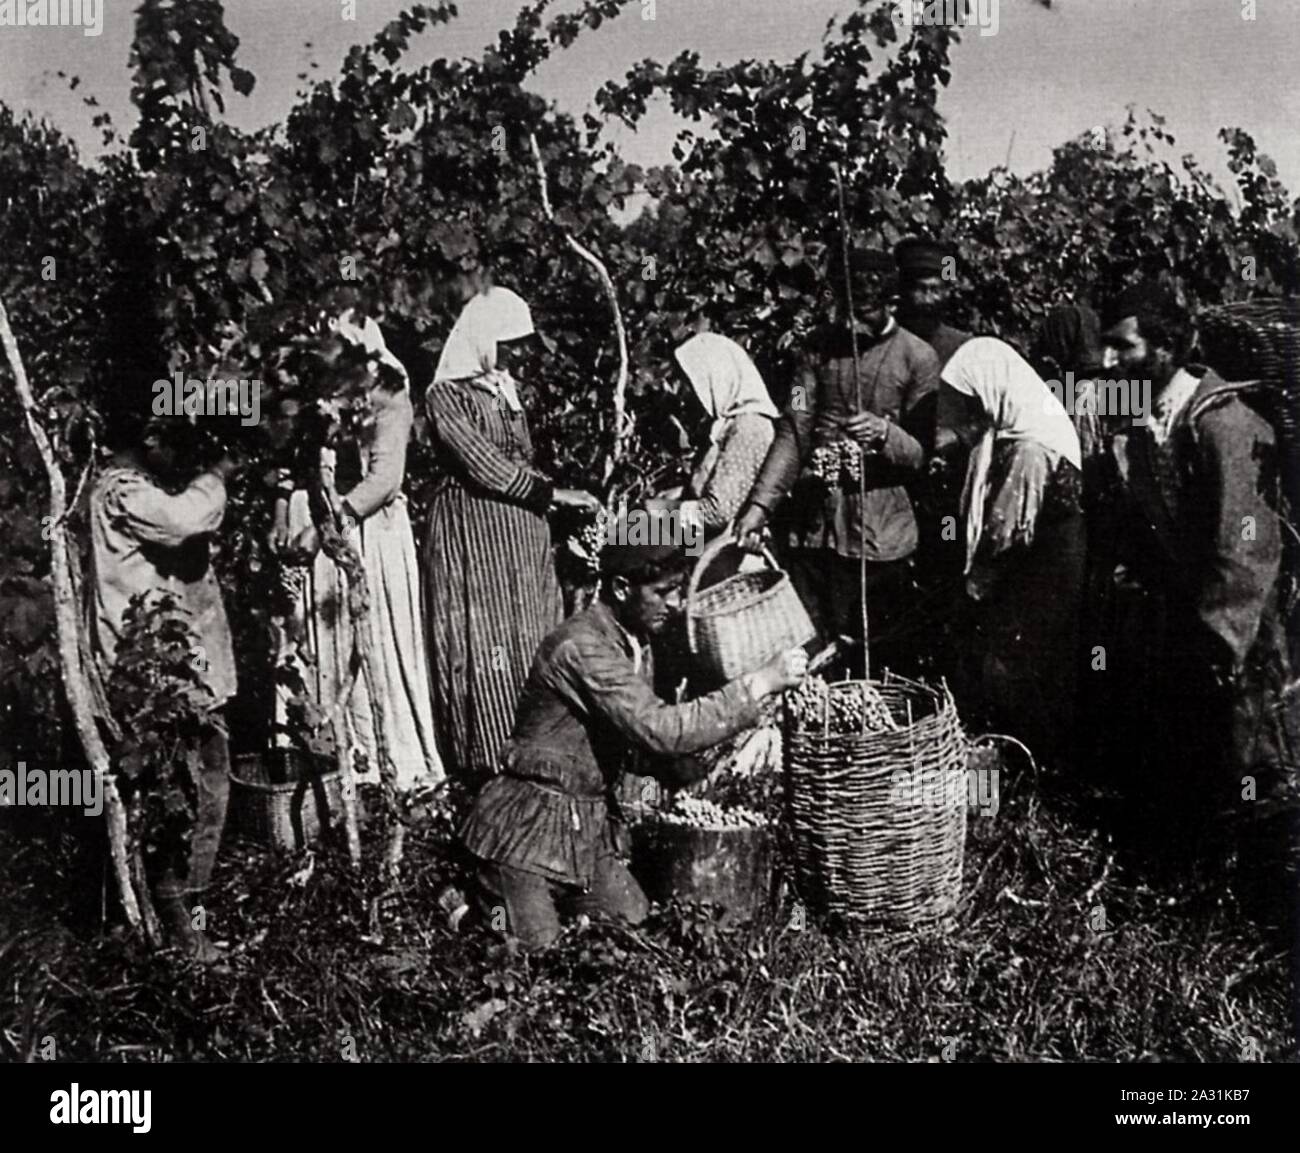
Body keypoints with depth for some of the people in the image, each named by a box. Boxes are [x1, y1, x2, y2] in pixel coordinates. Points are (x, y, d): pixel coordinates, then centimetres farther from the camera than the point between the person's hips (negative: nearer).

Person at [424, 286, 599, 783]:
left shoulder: (507, 388, 14)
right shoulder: (445, 395, -8)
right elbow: (484, 466, -14)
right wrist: (553, 494, -16)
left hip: (522, 535, 7)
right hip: (471, 530, -7)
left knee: (530, 641, 5)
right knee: (484, 650, -6)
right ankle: (488, 765, -2)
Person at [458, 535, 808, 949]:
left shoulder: (639, 646, 7)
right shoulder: (581, 647, -23)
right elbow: (660, 729, -31)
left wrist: (706, 771, -3)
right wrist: (759, 683, -28)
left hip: (593, 825, 9)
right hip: (532, 824, -9)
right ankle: (476, 898, 17)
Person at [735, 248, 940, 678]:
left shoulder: (917, 359, -2)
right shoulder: (821, 350, 8)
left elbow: (924, 453, -3)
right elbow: (793, 432, 1)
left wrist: (883, 433, -24)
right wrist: (760, 503, -10)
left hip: (879, 534, -3)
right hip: (812, 526, 3)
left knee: (883, 661, 4)